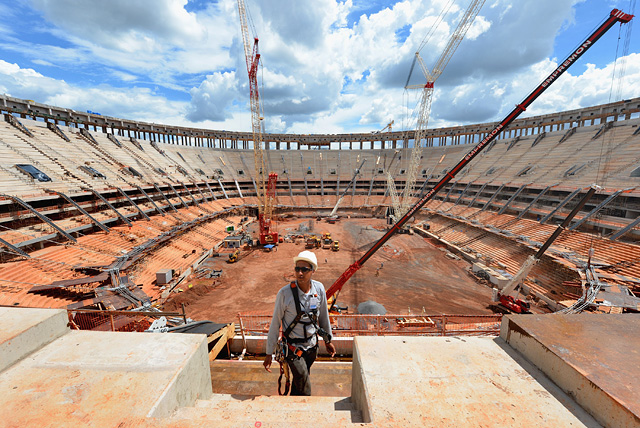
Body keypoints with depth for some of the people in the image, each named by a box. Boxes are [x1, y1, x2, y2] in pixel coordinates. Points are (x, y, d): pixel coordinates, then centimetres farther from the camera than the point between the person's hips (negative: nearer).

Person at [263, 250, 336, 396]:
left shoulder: (319, 288, -12)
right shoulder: (285, 293, -24)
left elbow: (323, 316, 3)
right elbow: (275, 323, -13)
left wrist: (328, 340, 13)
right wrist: (269, 353, -7)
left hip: (311, 346, 4)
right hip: (293, 348, -4)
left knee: (299, 380, 24)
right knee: (304, 389, 3)